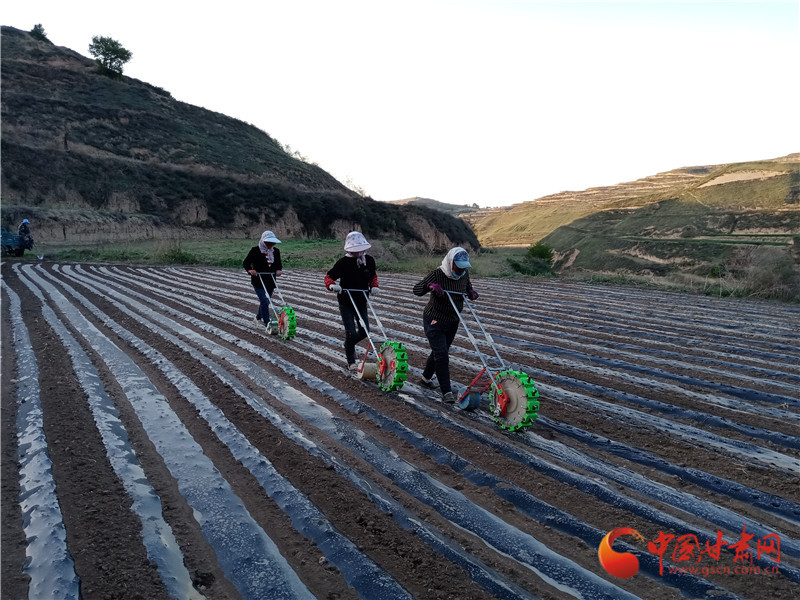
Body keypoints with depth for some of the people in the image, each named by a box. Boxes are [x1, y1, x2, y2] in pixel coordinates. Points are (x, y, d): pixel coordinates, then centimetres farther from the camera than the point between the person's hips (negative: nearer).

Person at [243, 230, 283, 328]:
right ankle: (267, 324, -14)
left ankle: (258, 318, 41)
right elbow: (245, 263, -5)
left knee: (266, 301, 17)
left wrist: (279, 270, -7)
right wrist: (250, 270, -24)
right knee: (264, 302, -14)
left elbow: (279, 264, 15)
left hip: (271, 282, 6)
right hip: (258, 281, -6)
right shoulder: (255, 250, -9)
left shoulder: (276, 251, 6)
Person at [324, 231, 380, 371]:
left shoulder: (369, 260, -4)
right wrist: (332, 285, -30)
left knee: (364, 331, 9)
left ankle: (348, 345, 39)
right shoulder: (343, 262, -16)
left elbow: (373, 276, 14)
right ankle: (351, 362, 12)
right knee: (351, 332, -5)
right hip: (346, 303, -4)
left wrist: (374, 286, -5)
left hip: (362, 302, 5)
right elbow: (328, 276, -8)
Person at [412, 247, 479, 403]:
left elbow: (468, 288, 17)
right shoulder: (437, 274, -20)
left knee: (439, 352, 18)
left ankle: (426, 378, 41)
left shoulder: (464, 274, -3)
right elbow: (416, 289, -18)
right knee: (441, 355, -12)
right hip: (434, 321, -6)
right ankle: (446, 392, -8)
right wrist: (430, 286, -38)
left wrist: (471, 294, -7)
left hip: (452, 322, 7)